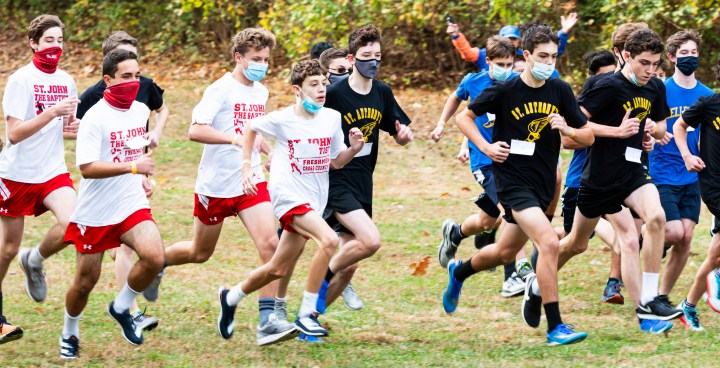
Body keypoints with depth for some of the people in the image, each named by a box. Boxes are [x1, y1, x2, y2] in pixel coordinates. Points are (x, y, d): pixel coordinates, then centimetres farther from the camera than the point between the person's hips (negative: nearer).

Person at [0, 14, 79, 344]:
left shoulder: (66, 81, 7)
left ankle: (35, 261, 8)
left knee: (71, 222, -22)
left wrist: (74, 128, -3)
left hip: (53, 171, 4)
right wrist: (52, 112, -26)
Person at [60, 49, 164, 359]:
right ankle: (70, 333, 34)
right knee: (85, 282, 5)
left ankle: (122, 308, 6)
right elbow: (87, 168, -26)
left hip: (132, 206, 4)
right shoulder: (95, 117, -16)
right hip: (95, 213, -4)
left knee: (154, 257, -21)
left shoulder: (141, 111, 5)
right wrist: (132, 166, -32)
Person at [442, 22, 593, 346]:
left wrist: (567, 129, -16)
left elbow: (588, 137, 5)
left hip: (543, 183, 6)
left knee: (505, 252, 21)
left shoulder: (560, 91, 1)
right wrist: (486, 147, -10)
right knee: (549, 243, -23)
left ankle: (458, 272, 52)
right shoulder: (504, 91, -10)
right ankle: (555, 327, -20)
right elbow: (464, 117, 3)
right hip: (513, 181, -6)